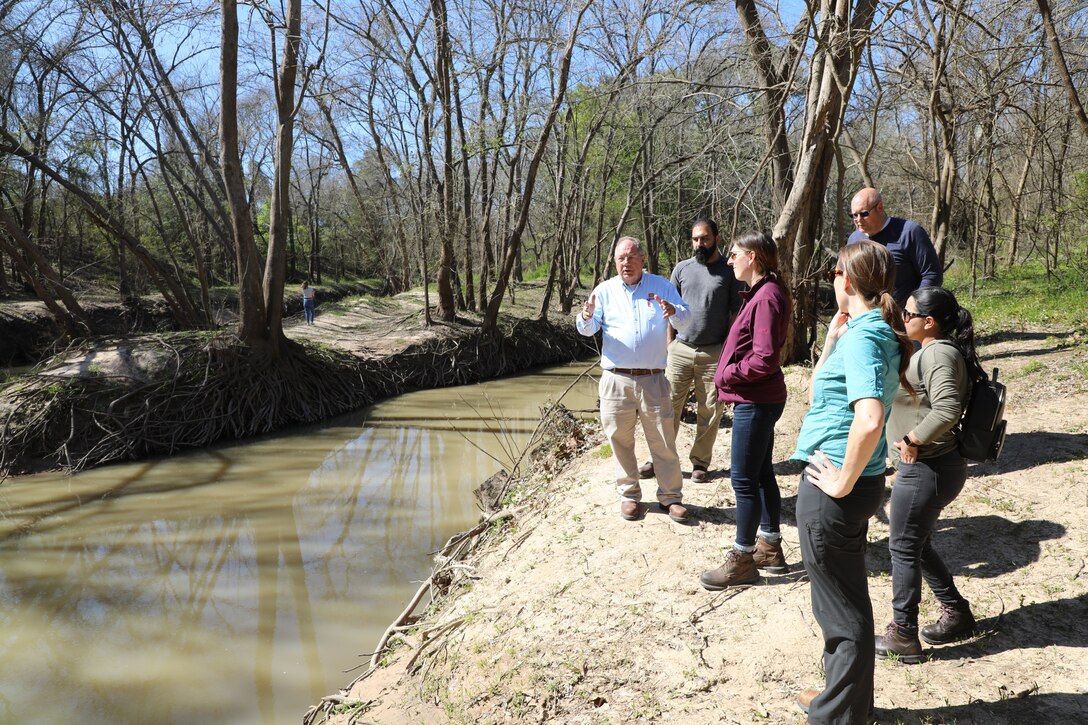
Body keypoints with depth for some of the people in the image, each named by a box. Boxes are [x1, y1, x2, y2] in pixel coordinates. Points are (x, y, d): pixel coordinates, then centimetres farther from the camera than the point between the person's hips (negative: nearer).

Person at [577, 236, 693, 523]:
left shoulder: (661, 286, 5)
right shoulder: (605, 290, 6)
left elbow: (685, 321, -2)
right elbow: (588, 330, 0)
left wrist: (673, 311, -25)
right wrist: (586, 317, -24)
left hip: (653, 380, -1)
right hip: (616, 380, 1)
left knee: (663, 441, 4)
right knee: (621, 440, 9)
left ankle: (671, 496, 17)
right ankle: (629, 494, 23)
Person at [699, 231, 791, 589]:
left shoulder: (767, 297, -19)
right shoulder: (760, 293, 12)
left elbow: (764, 359, -24)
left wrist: (727, 375, -12)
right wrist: (729, 377, 6)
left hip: (756, 402, -10)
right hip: (758, 399, 10)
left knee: (744, 479, -2)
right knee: (761, 473, 17)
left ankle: (743, 560, 10)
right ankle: (770, 548, 29)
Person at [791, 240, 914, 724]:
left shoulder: (862, 336, -20)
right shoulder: (879, 331, 9)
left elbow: (869, 418, -36)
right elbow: (818, 393, 17)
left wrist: (843, 481, -23)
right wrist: (832, 337, 9)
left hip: (833, 491, -10)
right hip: (858, 484, 10)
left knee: (843, 612, 7)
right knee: (845, 602, 25)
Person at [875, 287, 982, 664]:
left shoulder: (939, 354, -20)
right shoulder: (933, 350, 12)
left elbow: (946, 410, -33)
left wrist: (912, 439, -23)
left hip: (927, 470, -10)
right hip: (925, 467, 10)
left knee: (903, 548, 2)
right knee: (917, 545, 21)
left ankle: (902, 636, 13)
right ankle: (956, 613, 34)